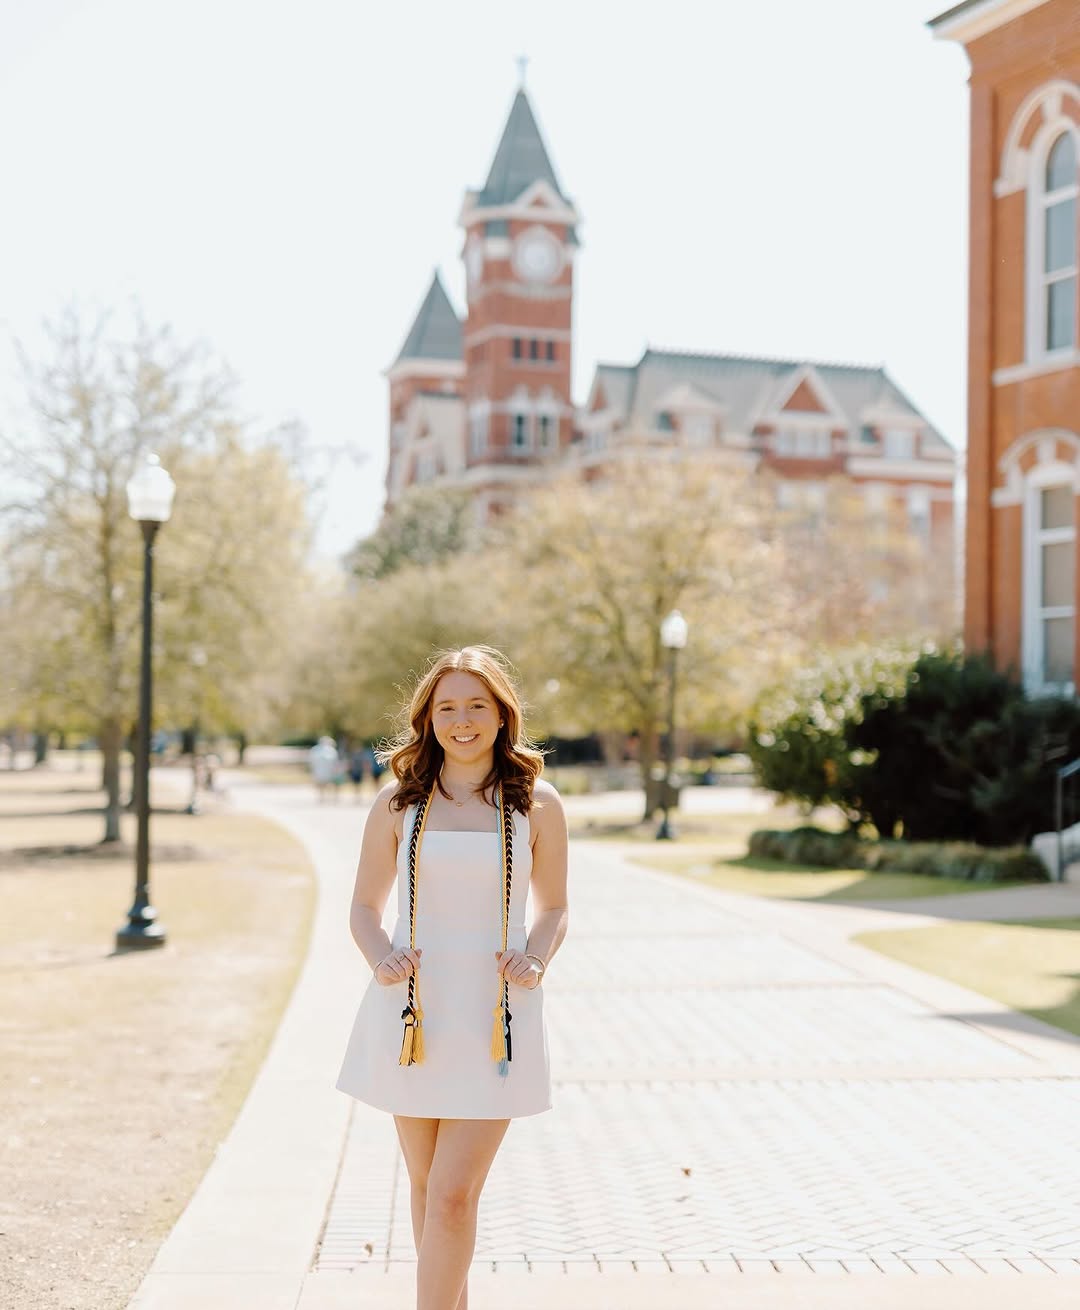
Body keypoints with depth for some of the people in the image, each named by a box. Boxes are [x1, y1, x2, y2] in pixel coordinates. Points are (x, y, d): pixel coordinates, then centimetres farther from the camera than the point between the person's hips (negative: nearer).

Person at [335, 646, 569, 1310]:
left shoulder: (536, 804, 2)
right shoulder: (399, 801, 4)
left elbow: (554, 908, 11)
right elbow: (364, 907, 9)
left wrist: (536, 960, -9)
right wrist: (381, 958, -11)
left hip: (495, 1019, -2)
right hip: (412, 1013, 2)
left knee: (453, 1196, -9)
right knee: (428, 1187, 14)